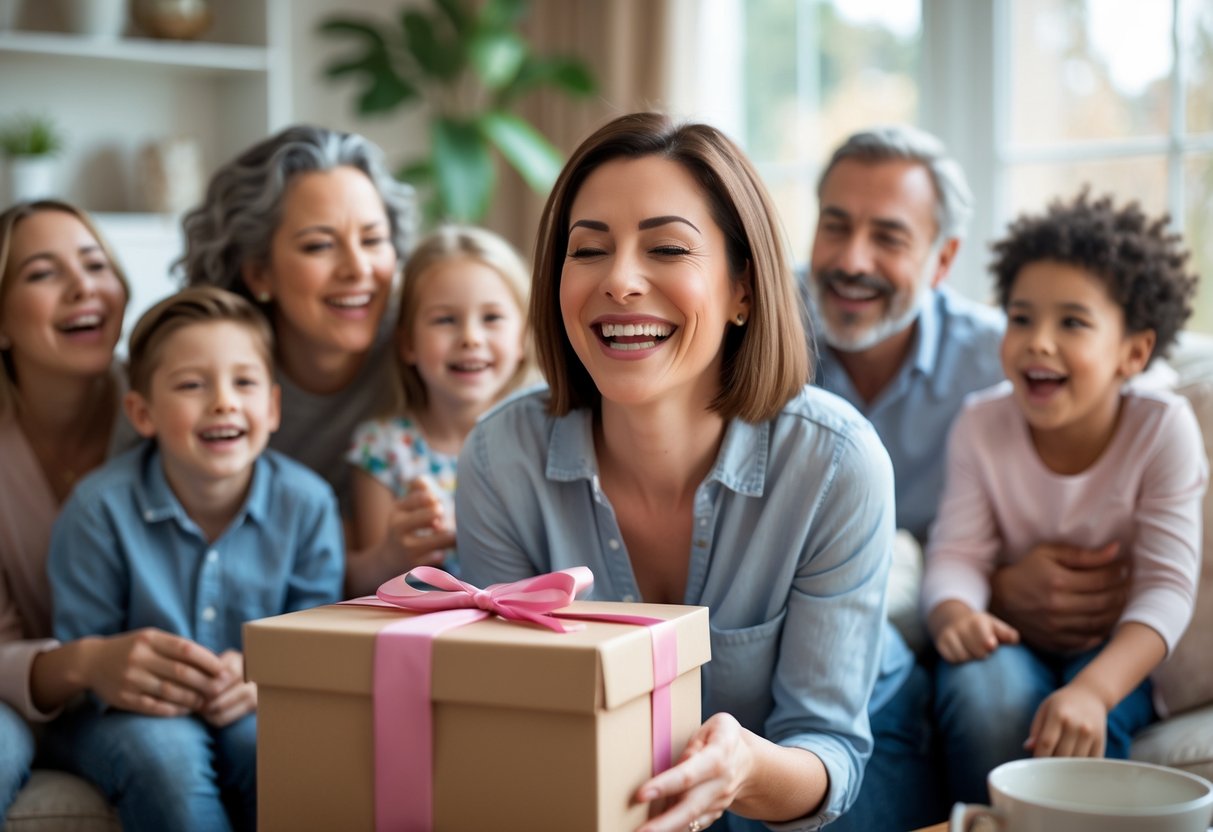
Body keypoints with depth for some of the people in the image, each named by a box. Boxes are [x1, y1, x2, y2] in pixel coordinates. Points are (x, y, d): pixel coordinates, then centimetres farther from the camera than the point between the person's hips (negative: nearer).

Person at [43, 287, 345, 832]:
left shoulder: (307, 503, -8)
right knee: (162, 750, -35)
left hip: (254, 710, 2)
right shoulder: (101, 508, -13)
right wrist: (149, 679, -29)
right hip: (127, 712, -1)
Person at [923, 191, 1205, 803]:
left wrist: (1092, 690, -39)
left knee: (1079, 727, -34)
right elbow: (957, 553, -12)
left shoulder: (1163, 427, -15)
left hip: (1113, 655, -1)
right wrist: (954, 612, -38)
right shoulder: (982, 424, -9)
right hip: (1012, 641, 2)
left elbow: (1167, 587, -21)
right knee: (985, 693, -32)